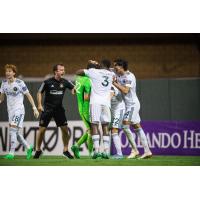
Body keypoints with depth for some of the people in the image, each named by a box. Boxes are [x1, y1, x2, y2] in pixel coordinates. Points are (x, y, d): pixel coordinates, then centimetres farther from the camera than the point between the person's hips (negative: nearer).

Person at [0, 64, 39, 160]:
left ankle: (11, 153, -20)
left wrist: (34, 108, -7)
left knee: (13, 129, -19)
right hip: (10, 110, 6)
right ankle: (28, 147, 25)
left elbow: (28, 96, -4)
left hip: (19, 109, -6)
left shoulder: (20, 83, -10)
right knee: (16, 134, 6)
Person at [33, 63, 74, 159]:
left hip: (59, 108, 3)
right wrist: (39, 105, -7)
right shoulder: (47, 82, -8)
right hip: (47, 108, -3)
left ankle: (65, 150, 9)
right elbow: (39, 93, 1)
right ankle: (38, 150, 14)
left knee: (65, 129, -3)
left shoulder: (65, 82, 0)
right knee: (42, 129, -2)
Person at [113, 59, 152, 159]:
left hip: (132, 104, -9)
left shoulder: (129, 76, -14)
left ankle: (134, 150, -9)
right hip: (128, 105, 9)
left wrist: (115, 83, -20)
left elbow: (125, 90, -24)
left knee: (125, 125, -13)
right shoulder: (120, 76, 12)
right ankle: (147, 151, 6)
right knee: (137, 127, 7)